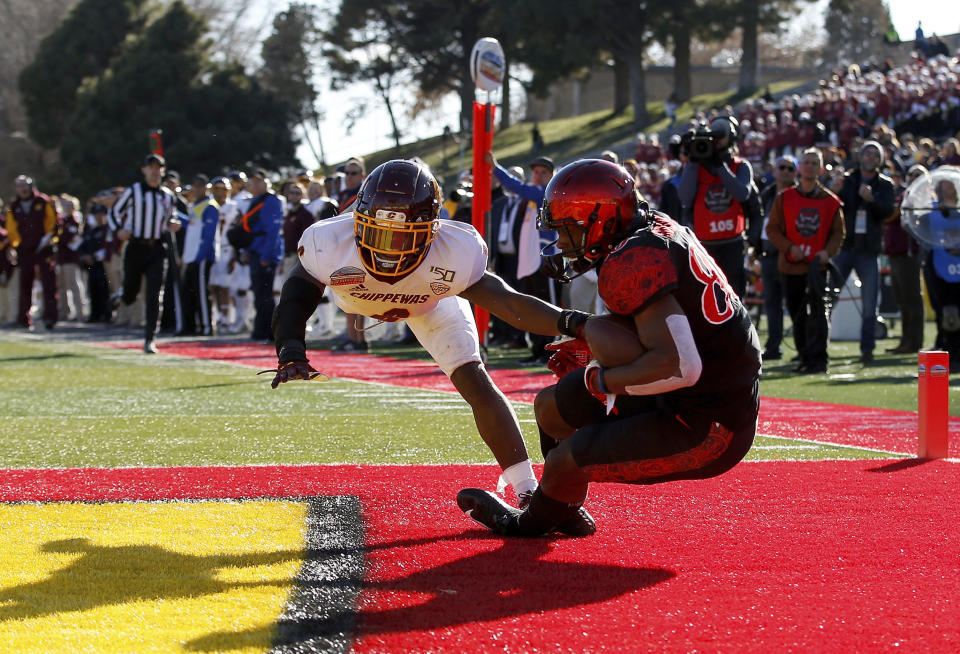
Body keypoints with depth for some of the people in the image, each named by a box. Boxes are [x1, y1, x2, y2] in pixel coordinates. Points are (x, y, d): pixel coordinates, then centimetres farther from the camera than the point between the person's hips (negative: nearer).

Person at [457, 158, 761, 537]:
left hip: (706, 431, -10)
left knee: (565, 462, -6)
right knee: (552, 406, 16)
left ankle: (529, 525, 27)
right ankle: (564, 512, 39)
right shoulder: (658, 233, 6)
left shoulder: (636, 262, -24)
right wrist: (590, 352, 14)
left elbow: (678, 366, -32)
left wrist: (601, 380, -18)